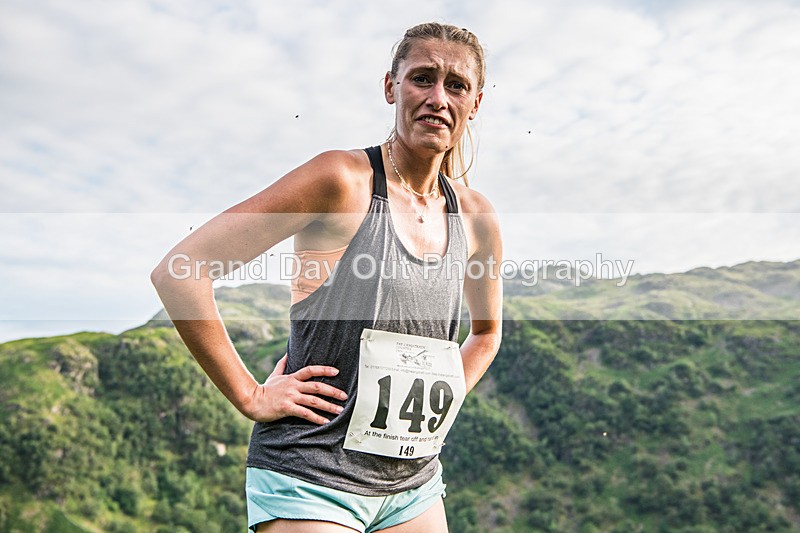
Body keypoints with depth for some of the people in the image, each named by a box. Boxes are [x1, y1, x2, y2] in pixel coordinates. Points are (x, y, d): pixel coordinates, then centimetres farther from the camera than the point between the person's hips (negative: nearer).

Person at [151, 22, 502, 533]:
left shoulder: (474, 216, 3)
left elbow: (487, 331, 22)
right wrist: (250, 396, -15)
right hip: (313, 482, -5)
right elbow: (178, 270, -17)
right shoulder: (344, 179, -14)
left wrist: (441, 406, 9)